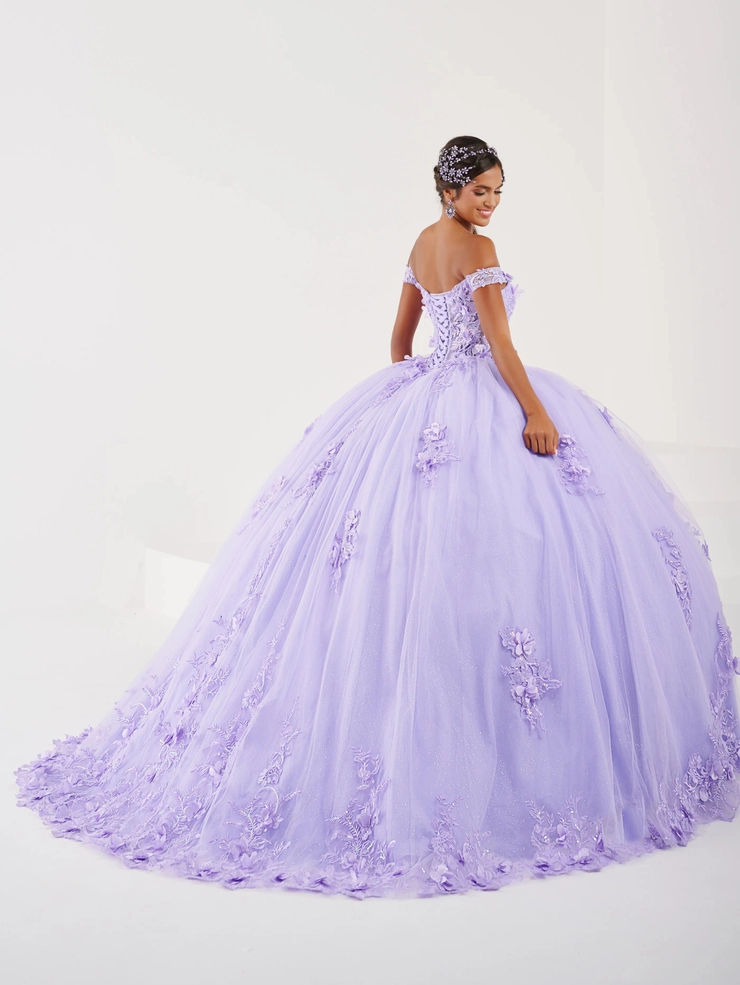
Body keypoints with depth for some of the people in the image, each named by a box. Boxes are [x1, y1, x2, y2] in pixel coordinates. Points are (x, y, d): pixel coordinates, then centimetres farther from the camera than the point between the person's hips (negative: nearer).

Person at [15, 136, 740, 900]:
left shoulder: (423, 242, 15)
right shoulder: (476, 248, -10)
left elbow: (401, 334, 22)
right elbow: (498, 340, -19)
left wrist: (401, 401, 31)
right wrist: (537, 411, -22)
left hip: (420, 402, 9)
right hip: (481, 405, -9)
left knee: (381, 544, 9)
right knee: (499, 552, -8)